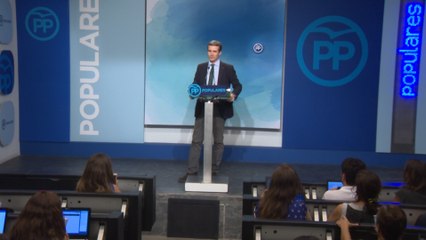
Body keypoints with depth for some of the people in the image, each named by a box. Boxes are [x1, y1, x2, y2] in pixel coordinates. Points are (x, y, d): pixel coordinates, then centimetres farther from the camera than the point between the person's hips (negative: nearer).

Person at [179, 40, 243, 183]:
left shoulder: (228, 68, 2)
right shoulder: (201, 67, 9)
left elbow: (238, 86, 3)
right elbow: (195, 85, 8)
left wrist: (233, 95, -17)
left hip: (220, 108, -2)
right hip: (202, 107, 2)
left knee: (218, 141, 7)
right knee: (196, 140, 1)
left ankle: (215, 171, 17)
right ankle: (191, 171, 6)